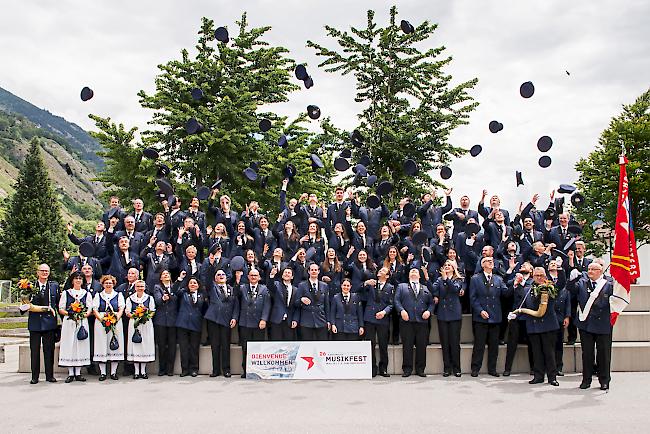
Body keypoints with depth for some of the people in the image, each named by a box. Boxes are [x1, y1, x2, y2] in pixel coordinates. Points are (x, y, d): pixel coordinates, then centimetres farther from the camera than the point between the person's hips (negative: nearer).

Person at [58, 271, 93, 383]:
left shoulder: (87, 294, 12)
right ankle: (71, 373, 2)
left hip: (82, 322, 1)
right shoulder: (66, 293, 11)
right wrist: (68, 313, -13)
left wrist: (84, 314, -14)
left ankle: (78, 373, 4)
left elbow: (90, 309, 7)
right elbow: (61, 309, 6)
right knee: (69, 345, -3)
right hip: (69, 322, -1)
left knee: (81, 346, -1)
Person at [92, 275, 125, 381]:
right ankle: (102, 372, 2)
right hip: (101, 323, 0)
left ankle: (113, 372, 2)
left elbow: (121, 309, 4)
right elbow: (95, 309, 4)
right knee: (102, 346, -3)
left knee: (115, 346, -3)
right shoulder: (98, 295, 13)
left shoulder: (119, 295, 13)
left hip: (116, 323, 0)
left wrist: (116, 318, -13)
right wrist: (101, 318, -12)